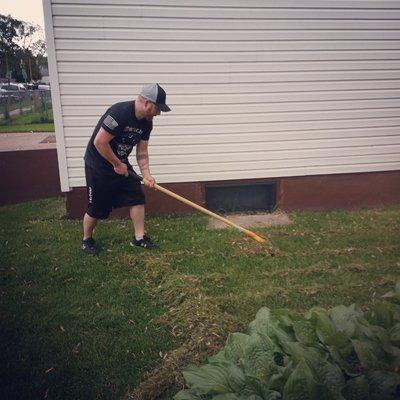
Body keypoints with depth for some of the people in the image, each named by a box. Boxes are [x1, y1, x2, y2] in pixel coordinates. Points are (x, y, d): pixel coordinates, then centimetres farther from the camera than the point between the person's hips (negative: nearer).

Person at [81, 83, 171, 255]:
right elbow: (99, 142, -29)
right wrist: (117, 164, -18)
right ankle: (86, 240, 26)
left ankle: (139, 237, 13)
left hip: (120, 163, 8)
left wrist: (146, 174, -8)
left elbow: (142, 151, 4)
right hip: (98, 165, -7)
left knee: (137, 196, 1)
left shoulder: (146, 122, -3)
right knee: (97, 207, 2)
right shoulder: (119, 113, -29)